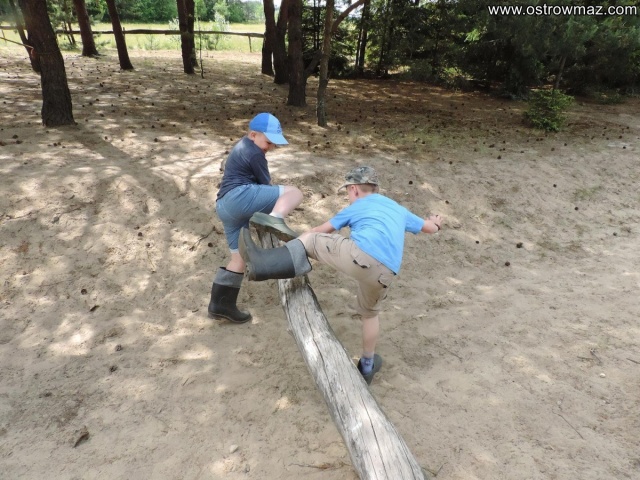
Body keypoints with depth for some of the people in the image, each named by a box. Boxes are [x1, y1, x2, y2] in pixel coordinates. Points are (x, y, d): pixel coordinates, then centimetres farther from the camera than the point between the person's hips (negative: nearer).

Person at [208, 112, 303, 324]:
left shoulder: (242, 145, 28)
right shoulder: (254, 153, -3)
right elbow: (265, 185, 2)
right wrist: (275, 211, 20)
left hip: (225, 206, 10)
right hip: (239, 197, -10)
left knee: (240, 257, 14)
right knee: (294, 193, -15)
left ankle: (220, 304, 17)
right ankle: (274, 221, -43)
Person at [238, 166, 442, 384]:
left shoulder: (355, 208, 23)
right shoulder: (398, 209, 33)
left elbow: (321, 230, 30)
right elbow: (430, 228, 44)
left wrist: (294, 243, 46)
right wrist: (435, 222, 69)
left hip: (359, 255, -5)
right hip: (384, 274, 5)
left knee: (309, 239, 11)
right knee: (370, 314, 30)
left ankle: (264, 264, -6)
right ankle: (367, 367, 43)